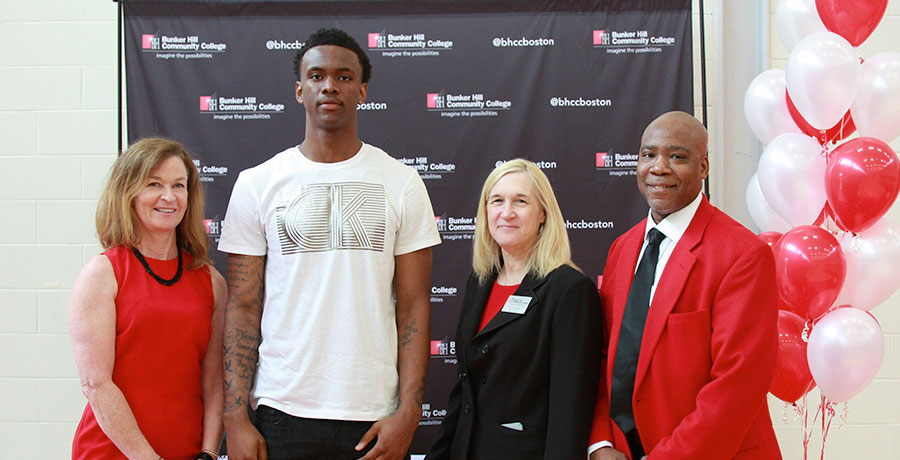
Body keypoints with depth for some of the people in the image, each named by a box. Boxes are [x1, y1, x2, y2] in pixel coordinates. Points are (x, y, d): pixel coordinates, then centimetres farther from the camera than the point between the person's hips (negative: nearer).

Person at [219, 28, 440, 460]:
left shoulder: (401, 184, 3)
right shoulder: (256, 185, 3)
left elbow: (413, 306, 1)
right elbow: (242, 307, 3)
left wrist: (408, 413, -7)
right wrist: (235, 419, -4)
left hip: (376, 416, 0)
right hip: (283, 412, 0)